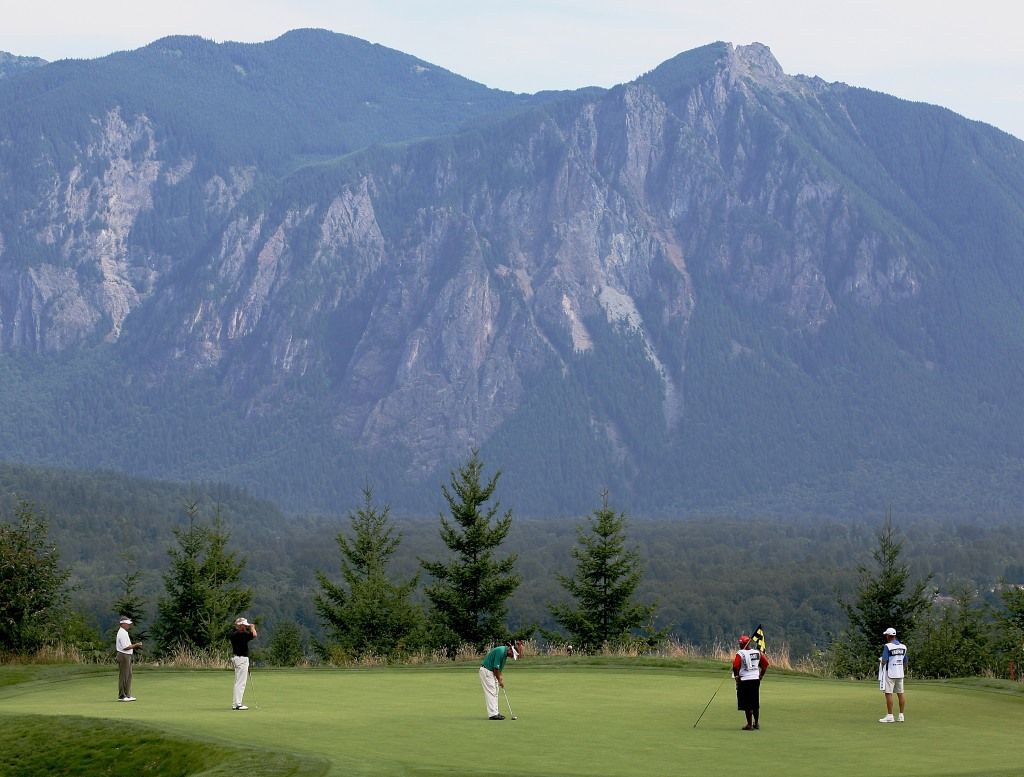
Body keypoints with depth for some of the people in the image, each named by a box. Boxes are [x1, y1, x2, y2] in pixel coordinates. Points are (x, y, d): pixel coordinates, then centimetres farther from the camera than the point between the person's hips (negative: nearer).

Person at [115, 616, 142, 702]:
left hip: (127, 656, 11)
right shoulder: (122, 633, -18)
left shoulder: (124, 633, 16)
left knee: (128, 676, 13)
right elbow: (125, 647, -22)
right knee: (123, 677, -5)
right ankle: (122, 696, -1)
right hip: (123, 656, -11)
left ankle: (127, 695, 17)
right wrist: (136, 645, -14)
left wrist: (135, 645, 10)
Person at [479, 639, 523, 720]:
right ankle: (492, 714, -11)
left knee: (495, 693, 11)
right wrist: (500, 680, -12)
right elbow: (495, 668, -22)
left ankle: (495, 712, 14)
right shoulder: (501, 651, -25)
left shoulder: (505, 652, 5)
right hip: (486, 671, -10)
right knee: (491, 692, -10)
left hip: (492, 672, 10)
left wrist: (500, 677, 5)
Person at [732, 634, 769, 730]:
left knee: (747, 704, 1)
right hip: (756, 679, 5)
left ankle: (750, 725, 1)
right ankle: (756, 723, 26)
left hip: (744, 680, -5)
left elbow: (735, 667, -18)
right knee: (755, 703, 17)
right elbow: (765, 663, 8)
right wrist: (761, 675, 17)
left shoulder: (740, 654, -11)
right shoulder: (757, 652, 5)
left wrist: (736, 676, -2)